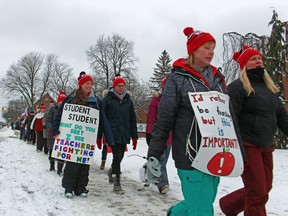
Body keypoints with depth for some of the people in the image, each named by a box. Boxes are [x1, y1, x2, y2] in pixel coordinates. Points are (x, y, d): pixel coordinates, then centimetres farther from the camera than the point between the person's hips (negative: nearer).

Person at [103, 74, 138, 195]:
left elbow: (132, 119, 13)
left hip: (124, 135, 4)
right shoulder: (108, 99, 0)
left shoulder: (128, 100, 11)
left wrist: (134, 136, 8)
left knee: (120, 157, 12)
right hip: (113, 134, -4)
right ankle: (117, 184, 0)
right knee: (117, 157, -10)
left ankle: (112, 172, 42)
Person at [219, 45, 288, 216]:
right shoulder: (238, 87, -8)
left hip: (266, 147, 8)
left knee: (265, 188, 15)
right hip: (247, 146, -8)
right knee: (258, 193, -3)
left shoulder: (271, 88, 15)